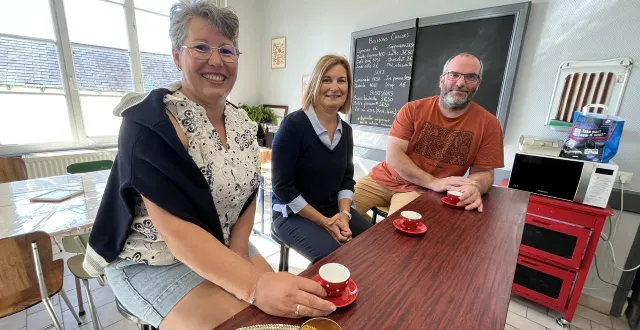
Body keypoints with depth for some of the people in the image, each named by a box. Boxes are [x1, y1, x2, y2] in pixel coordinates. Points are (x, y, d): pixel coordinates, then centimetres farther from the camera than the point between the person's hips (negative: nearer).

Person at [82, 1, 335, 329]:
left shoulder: (242, 123, -2)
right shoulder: (151, 122, -21)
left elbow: (247, 196, 2)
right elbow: (175, 230, -28)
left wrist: (236, 257, -11)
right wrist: (252, 285, -36)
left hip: (225, 248, 6)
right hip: (152, 261, -5)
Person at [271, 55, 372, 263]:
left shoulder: (345, 130, 3)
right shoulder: (293, 124, -17)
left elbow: (347, 179, 7)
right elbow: (282, 186, -16)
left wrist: (344, 214, -11)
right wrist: (324, 221, -17)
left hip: (336, 210, 6)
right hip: (293, 214, -5)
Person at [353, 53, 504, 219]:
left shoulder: (488, 124, -1)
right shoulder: (413, 109, -4)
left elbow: (483, 172, 2)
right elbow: (393, 155, -12)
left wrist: (474, 187, -23)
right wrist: (434, 182, -21)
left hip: (425, 192, -1)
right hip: (385, 179, 2)